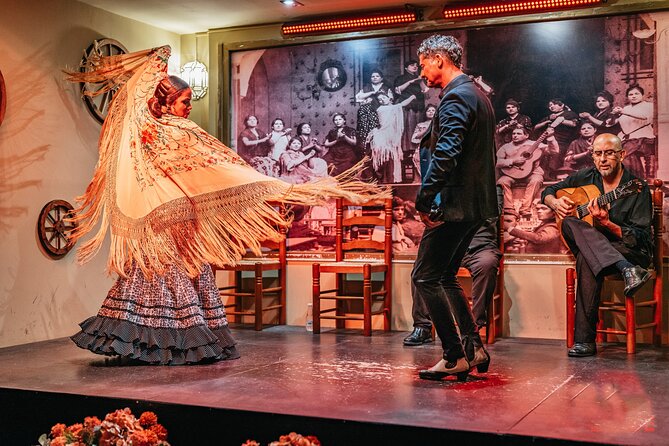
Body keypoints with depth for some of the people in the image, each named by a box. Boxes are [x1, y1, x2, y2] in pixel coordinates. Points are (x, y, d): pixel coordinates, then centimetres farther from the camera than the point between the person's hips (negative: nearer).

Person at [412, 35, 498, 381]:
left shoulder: (456, 97, -14)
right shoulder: (477, 94, 18)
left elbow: (446, 154, -25)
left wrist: (424, 199, -19)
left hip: (456, 203, -10)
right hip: (476, 203, 10)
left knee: (425, 277, -4)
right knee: (445, 276, 18)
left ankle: (455, 356, -1)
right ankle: (473, 347, 17)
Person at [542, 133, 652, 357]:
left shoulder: (637, 189, -8)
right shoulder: (585, 178, 7)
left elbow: (641, 238, -12)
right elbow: (548, 191, 20)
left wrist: (606, 223, -28)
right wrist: (556, 203, -5)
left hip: (632, 252, -4)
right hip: (590, 247, 5)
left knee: (586, 260, -39)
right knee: (570, 224, -32)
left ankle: (585, 339, -39)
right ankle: (628, 271, -47)